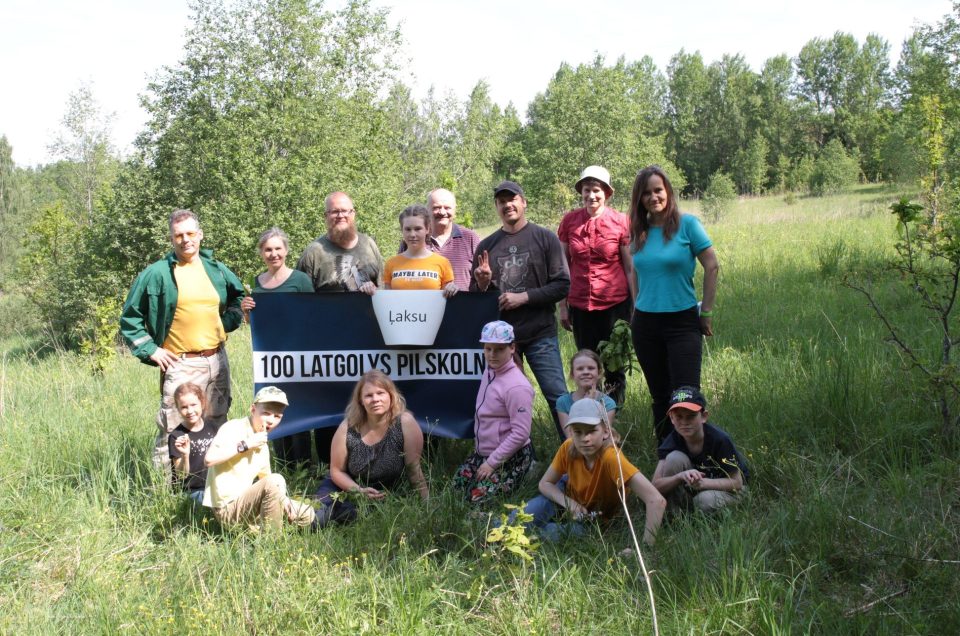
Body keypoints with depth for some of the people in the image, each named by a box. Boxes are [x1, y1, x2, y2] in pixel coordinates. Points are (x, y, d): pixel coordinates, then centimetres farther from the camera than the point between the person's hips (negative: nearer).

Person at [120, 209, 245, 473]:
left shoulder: (216, 270, 8)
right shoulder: (157, 273, -4)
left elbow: (238, 297, 25)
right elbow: (130, 318, 0)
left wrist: (227, 323, 9)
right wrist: (149, 350, -6)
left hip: (217, 360, 5)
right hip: (180, 364, -5)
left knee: (217, 425, 15)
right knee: (173, 430, -8)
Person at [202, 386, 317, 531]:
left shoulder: (263, 446, 12)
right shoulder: (234, 428, -14)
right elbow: (209, 459, -29)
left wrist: (283, 498, -1)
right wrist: (246, 444, -24)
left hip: (245, 503, 9)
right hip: (227, 508, -9)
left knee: (306, 515, 6)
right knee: (275, 480, -30)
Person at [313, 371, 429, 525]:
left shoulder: (405, 423, -22)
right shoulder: (348, 428, -16)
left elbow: (414, 470, -17)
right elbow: (337, 471, -4)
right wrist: (359, 491, -20)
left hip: (385, 495, -1)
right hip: (348, 487, 1)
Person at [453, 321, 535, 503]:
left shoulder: (517, 386, -25)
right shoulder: (490, 371, 2)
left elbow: (521, 434, -25)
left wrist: (491, 463, -19)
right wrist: (480, 447, 14)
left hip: (510, 457, -9)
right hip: (483, 451, 9)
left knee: (478, 498, -14)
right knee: (456, 486, 10)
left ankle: (527, 473, 7)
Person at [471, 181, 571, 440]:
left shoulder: (545, 238, 0)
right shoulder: (486, 246, 9)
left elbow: (562, 285, -5)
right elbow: (475, 297, 15)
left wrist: (523, 297, -13)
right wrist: (483, 284, -7)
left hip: (540, 334, -3)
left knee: (557, 396, -5)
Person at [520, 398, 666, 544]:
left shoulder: (611, 457, -39)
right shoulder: (568, 448, -25)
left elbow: (657, 501, -47)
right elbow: (545, 483, -9)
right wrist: (569, 503, -27)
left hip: (596, 517, -2)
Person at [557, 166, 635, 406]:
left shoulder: (620, 222, -3)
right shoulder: (569, 221, 2)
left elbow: (630, 268, 1)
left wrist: (637, 307, -1)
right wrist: (562, 306, 6)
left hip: (615, 303, -2)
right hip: (580, 305, 2)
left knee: (614, 368, 5)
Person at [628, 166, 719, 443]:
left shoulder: (687, 224, -7)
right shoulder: (639, 232, 6)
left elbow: (712, 266, -6)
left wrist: (706, 312, -5)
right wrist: (638, 309, 13)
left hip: (682, 322, -4)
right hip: (645, 324, 4)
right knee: (659, 397, 12)